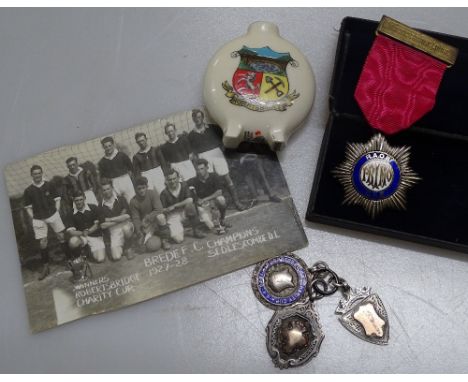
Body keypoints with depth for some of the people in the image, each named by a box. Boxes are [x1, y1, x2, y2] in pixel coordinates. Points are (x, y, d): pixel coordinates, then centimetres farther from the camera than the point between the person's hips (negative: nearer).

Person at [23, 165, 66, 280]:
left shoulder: (49, 185, -2)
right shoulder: (28, 191, -1)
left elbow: (57, 199, 4)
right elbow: (28, 207, 5)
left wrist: (56, 212, -3)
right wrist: (33, 219, -3)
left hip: (53, 215, 0)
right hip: (38, 219, 0)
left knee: (61, 236, 2)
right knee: (42, 242, 1)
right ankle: (45, 266, 13)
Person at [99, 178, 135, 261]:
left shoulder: (121, 200, 3)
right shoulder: (101, 207, 6)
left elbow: (127, 216, -11)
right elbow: (103, 225, -1)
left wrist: (110, 219, -6)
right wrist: (120, 218, -5)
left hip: (125, 225, -1)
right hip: (113, 231, 1)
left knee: (126, 228, -40)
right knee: (116, 256, -19)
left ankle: (127, 248, -10)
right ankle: (122, 247, 19)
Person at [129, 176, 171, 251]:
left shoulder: (153, 193, -11)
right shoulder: (133, 201, -8)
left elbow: (159, 210, -20)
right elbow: (135, 219, -12)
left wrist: (147, 218, -30)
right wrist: (139, 234, -24)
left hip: (155, 220, 0)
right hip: (145, 225, 0)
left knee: (160, 216, -38)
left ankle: (165, 240, -17)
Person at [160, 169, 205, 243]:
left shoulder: (184, 185, -6)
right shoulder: (164, 193, -9)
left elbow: (190, 200, -20)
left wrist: (174, 206, -20)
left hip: (184, 212, 2)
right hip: (173, 216, -2)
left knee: (190, 205, -33)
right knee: (178, 239, -23)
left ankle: (196, 231, -14)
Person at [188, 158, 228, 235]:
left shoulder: (214, 176, -8)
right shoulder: (193, 182, -7)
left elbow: (219, 192, -16)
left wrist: (205, 199, -21)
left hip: (214, 200, 1)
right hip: (203, 206, -1)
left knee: (220, 199, -33)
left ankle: (221, 219, -8)